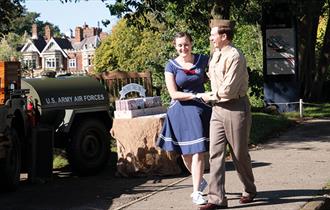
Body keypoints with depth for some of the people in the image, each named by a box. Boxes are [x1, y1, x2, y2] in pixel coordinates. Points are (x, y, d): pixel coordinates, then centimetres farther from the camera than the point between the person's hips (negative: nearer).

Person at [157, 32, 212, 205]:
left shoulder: (203, 60, 2)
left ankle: (196, 192, 2)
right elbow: (174, 94, -7)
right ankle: (200, 181, 34)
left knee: (198, 152, -5)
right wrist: (196, 95, -15)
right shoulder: (171, 66, -2)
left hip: (200, 109, 0)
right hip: (180, 111, 0)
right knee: (185, 152, 8)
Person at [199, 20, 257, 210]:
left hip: (235, 108, -8)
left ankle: (250, 190, 28)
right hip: (218, 109, 8)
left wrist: (210, 96, -6)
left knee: (239, 153, 6)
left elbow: (228, 90, -19)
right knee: (216, 153, 0)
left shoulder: (234, 56, -17)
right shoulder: (216, 54, 10)